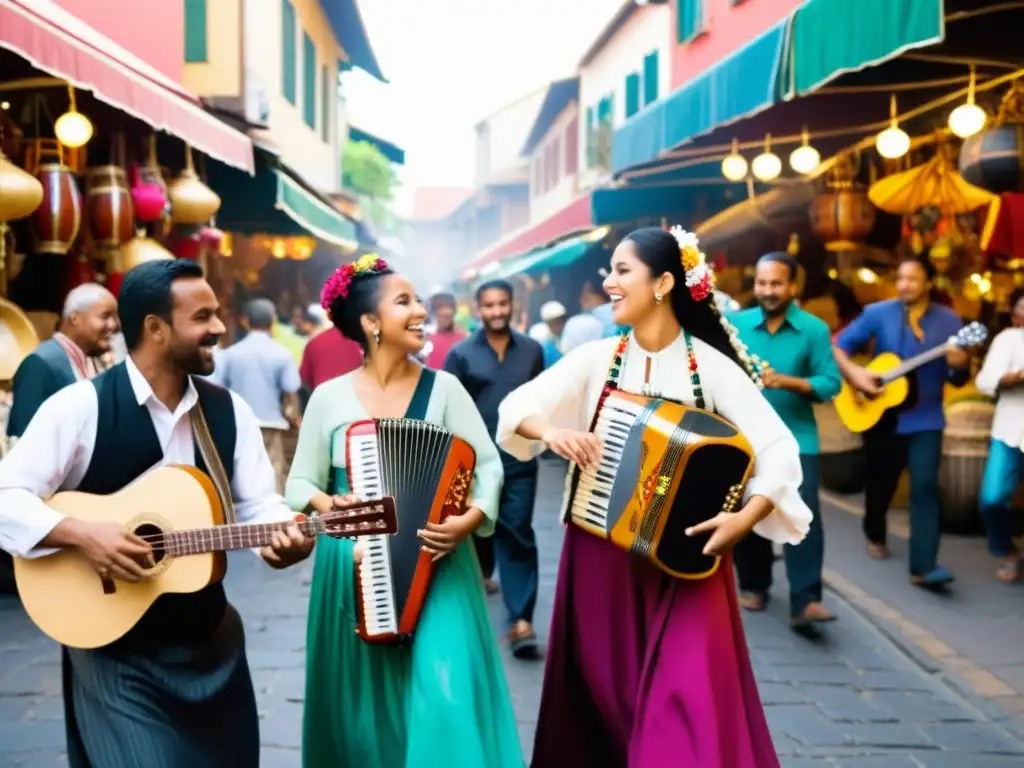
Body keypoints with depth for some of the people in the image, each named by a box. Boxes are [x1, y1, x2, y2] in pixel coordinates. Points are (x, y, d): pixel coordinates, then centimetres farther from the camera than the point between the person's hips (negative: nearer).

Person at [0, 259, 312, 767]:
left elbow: (257, 505, 0)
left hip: (210, 641, 5)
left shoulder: (230, 410, 1)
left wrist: (282, 535, -21)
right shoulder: (79, 406, -12)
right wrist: (82, 535, -26)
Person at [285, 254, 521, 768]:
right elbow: (300, 482, 3)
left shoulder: (443, 388, -1)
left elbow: (488, 464, -2)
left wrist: (472, 518, -19)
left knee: (445, 699, -9)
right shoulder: (329, 397, 0)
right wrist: (331, 507, -17)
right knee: (363, 702, 10)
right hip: (356, 569, 1)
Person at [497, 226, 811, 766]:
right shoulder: (596, 359, -1)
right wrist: (551, 431, -17)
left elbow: (779, 449, -11)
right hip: (602, 557, 3)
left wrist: (746, 519, -24)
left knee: (686, 702, -6)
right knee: (605, 695, 12)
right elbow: (516, 407, 3)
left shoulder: (711, 367, -8)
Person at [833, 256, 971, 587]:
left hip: (925, 418, -1)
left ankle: (923, 566, -14)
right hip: (883, 415, 1)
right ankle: (875, 535, 43)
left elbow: (958, 380, 1)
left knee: (925, 485, -13)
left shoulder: (948, 320, -2)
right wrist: (854, 372, -19)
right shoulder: (877, 313, -4)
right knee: (880, 482, 15)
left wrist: (960, 365, -21)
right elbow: (839, 345, -2)